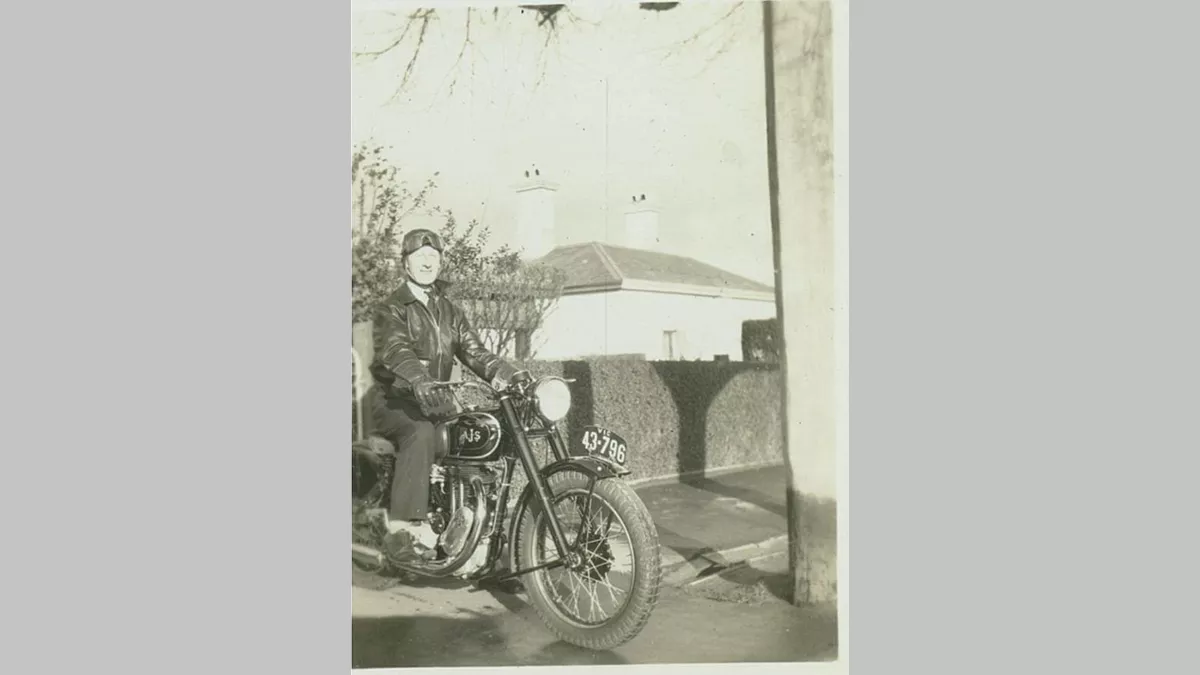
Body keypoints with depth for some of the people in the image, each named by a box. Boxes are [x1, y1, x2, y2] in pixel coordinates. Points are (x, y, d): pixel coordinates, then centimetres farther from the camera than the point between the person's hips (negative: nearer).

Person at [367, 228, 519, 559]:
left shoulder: (450, 311, 18)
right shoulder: (392, 308, 0)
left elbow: (474, 350, 5)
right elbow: (394, 349, -21)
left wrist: (502, 372, -17)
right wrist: (418, 380, -42)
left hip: (433, 402, 6)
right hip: (395, 401, -5)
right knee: (420, 432, -37)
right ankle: (404, 521, -41)